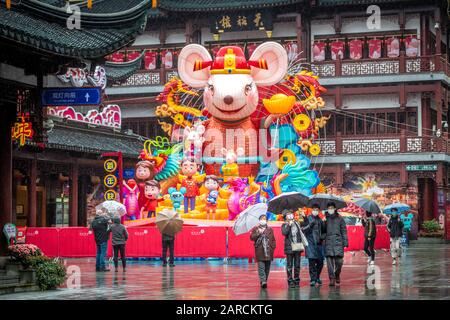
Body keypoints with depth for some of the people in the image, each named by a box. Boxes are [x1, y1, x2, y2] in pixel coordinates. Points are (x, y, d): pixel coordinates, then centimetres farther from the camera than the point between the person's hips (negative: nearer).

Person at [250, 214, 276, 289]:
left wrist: (273, 247, 1)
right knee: (261, 267, -12)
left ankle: (265, 281, 12)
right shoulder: (255, 229, 9)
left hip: (268, 252, 3)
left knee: (267, 268, 5)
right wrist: (258, 233, -14)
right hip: (260, 251, -3)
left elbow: (273, 240, 13)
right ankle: (263, 281, -18)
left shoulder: (270, 229, 14)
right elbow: (252, 237, -2)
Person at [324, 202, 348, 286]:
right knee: (329, 261, -6)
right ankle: (332, 278, -4)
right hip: (328, 242, 0)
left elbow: (344, 231, 8)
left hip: (338, 241, 0)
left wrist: (345, 242, 2)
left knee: (339, 261, -4)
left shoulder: (340, 219, 8)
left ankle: (337, 274, 23)